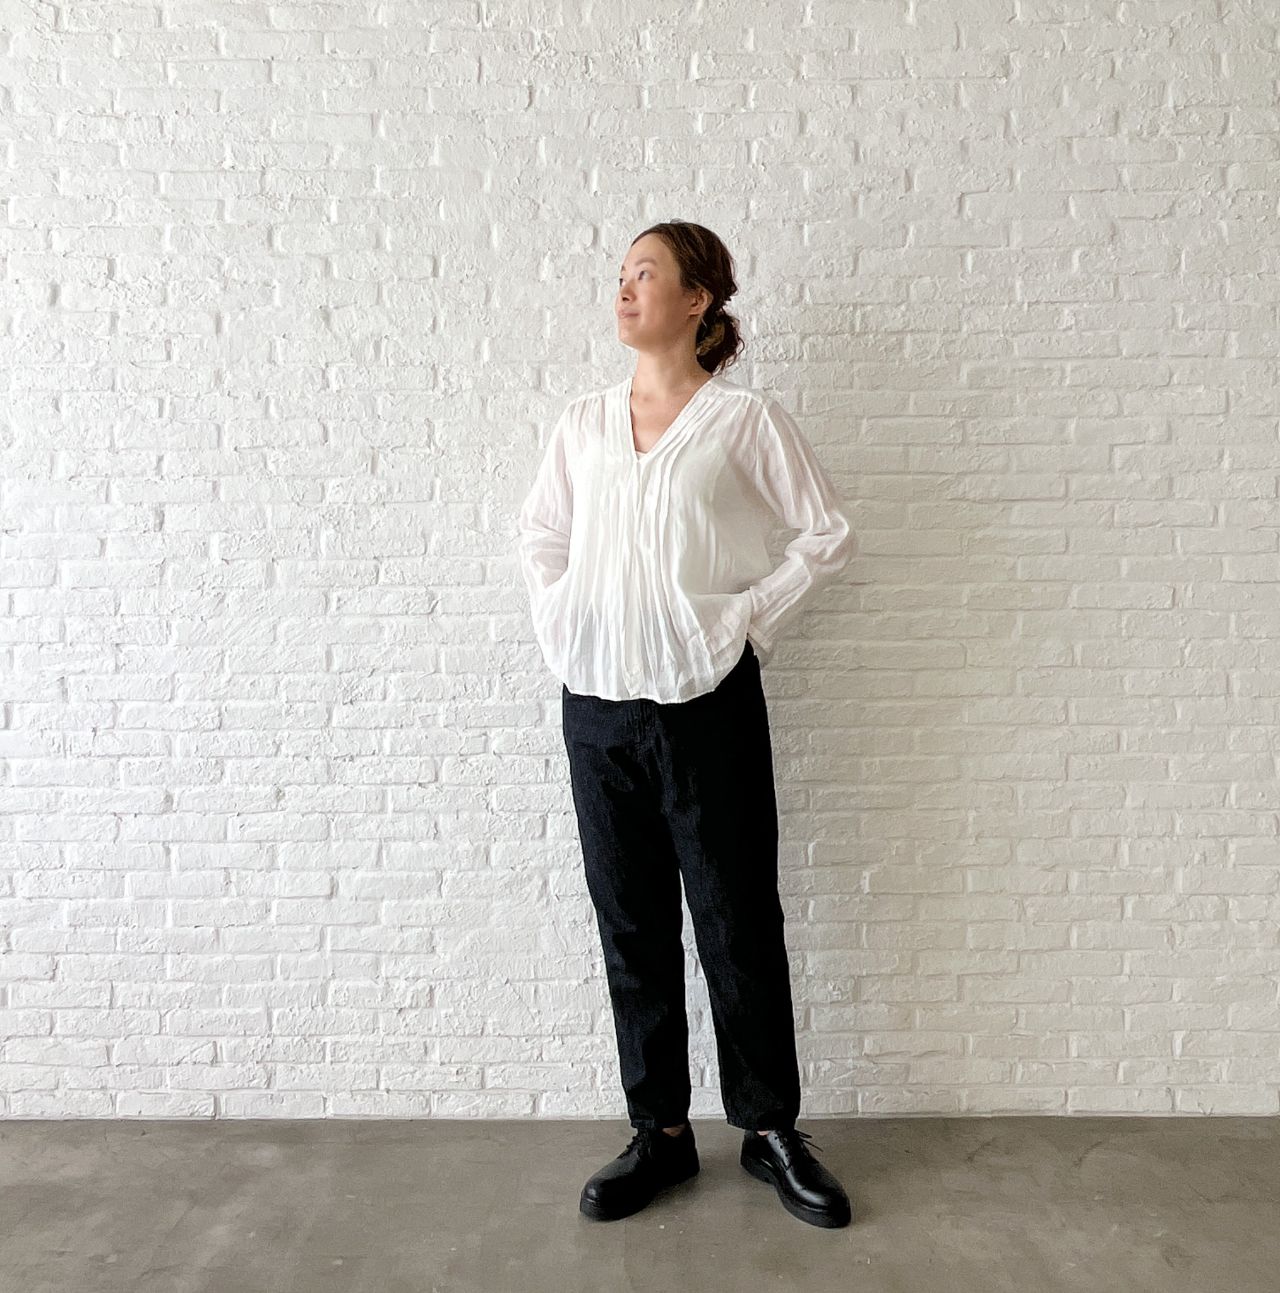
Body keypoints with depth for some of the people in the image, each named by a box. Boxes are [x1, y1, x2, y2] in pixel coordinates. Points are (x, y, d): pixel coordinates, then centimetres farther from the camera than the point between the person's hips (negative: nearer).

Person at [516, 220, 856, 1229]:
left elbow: (830, 533, 1)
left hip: (706, 702, -4)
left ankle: (771, 1128, 27)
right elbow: (540, 532, 20)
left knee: (739, 921, 7)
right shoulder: (583, 421, 9)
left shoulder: (744, 419, -3)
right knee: (632, 926, 12)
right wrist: (558, 626, 7)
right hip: (596, 702, 4)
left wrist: (751, 620, -4)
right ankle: (660, 1132, 29)